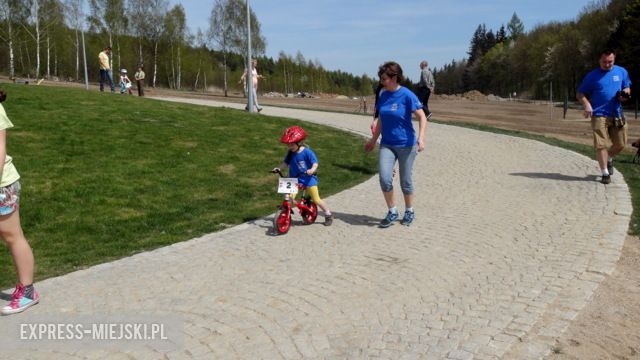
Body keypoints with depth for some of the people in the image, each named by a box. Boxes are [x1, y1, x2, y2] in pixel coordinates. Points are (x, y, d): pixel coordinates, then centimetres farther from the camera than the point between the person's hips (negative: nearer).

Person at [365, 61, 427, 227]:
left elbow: (422, 117, -11)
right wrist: (373, 140, 19)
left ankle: (409, 211, 28)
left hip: (406, 145, -4)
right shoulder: (383, 95, 4)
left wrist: (420, 137, -25)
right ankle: (392, 212, 9)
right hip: (386, 144, 4)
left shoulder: (407, 95, -12)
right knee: (384, 178, -10)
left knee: (405, 181, 7)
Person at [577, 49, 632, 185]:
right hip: (599, 115, -4)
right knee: (601, 145, -7)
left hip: (617, 114, 4)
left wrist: (625, 93, -5)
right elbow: (580, 94, 2)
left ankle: (609, 159, 40)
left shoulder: (622, 72, 8)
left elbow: (627, 87, 19)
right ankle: (605, 173, 4)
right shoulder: (592, 76, -1)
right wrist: (587, 104, -17)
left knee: (620, 144, 9)